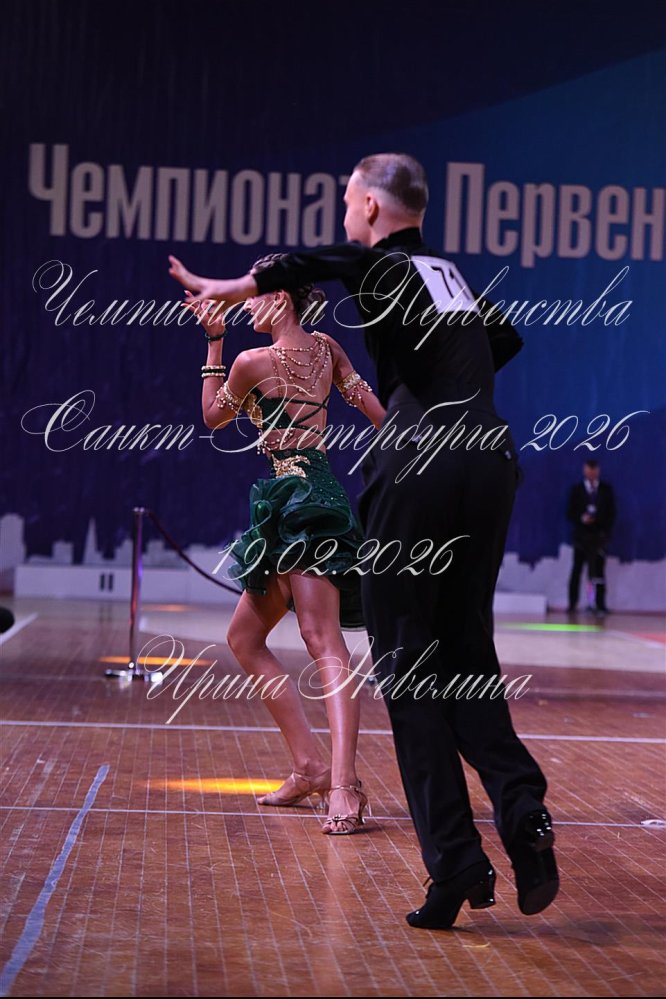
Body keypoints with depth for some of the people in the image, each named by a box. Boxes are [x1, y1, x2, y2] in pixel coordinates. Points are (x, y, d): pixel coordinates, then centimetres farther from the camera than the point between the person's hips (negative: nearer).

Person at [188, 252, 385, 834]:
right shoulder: (325, 348, 13)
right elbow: (377, 410, 11)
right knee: (244, 638, 15)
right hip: (310, 501, 8)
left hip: (301, 504, -8)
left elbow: (213, 417, 10)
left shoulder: (254, 361, -7)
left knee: (325, 643, -20)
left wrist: (214, 341, 14)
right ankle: (311, 769, 13)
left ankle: (343, 785, -31)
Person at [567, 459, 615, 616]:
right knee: (576, 570, 4)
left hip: (599, 535, -1)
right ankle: (572, 604, 11)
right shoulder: (577, 490, 8)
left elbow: (611, 513, 7)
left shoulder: (606, 490, 8)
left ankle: (600, 606, -9)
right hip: (581, 535, 1)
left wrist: (606, 531, -5)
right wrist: (581, 519, -15)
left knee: (598, 571, -8)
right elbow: (570, 513, 5)